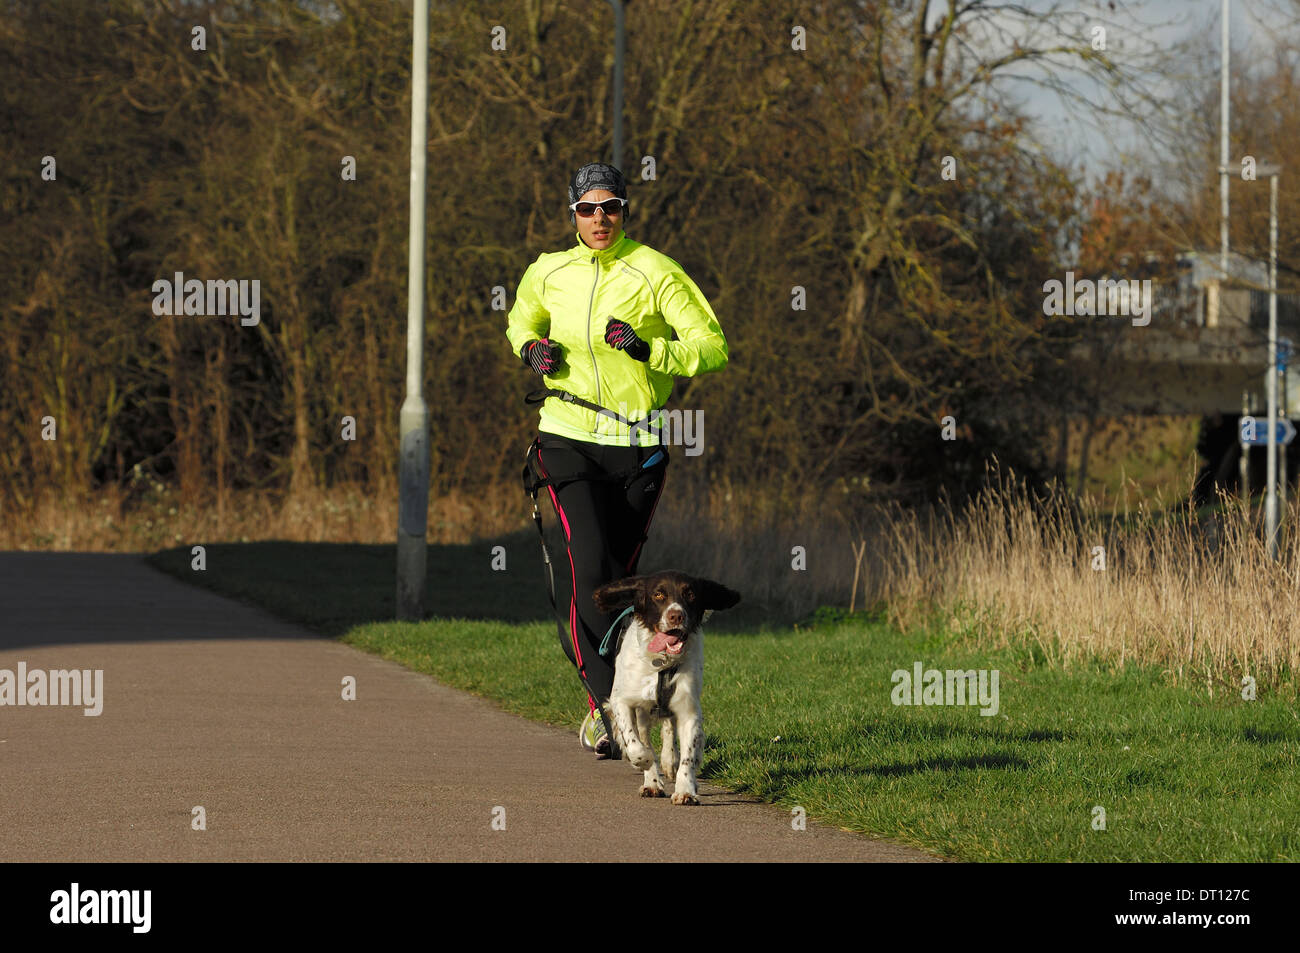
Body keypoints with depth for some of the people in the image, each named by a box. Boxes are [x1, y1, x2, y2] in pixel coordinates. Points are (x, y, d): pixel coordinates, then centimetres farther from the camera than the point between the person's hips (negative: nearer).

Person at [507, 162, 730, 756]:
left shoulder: (654, 273, -5)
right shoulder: (548, 274, 5)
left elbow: (712, 346, -6)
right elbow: (522, 321, 27)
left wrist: (647, 350, -20)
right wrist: (531, 349, 4)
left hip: (637, 445, 0)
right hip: (569, 440, 0)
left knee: (620, 572, 6)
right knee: (592, 569, -15)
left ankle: (577, 639, 33)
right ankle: (607, 701, -12)